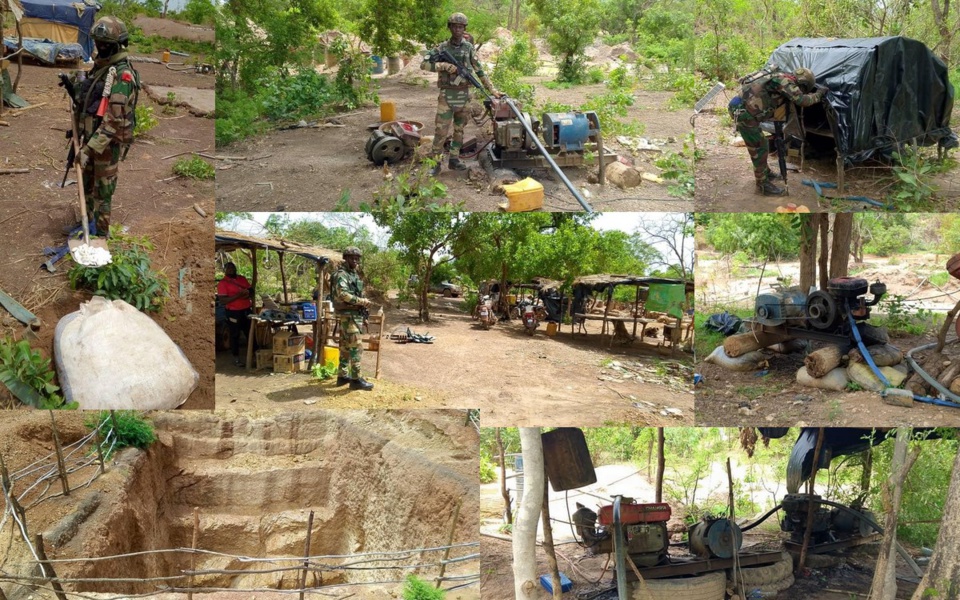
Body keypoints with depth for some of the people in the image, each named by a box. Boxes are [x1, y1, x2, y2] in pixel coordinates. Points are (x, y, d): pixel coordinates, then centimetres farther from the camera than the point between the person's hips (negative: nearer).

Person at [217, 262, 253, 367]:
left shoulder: (242, 279, 9)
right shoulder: (222, 283, -8)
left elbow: (251, 291, 15)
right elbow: (222, 300, -16)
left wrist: (249, 294, -10)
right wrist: (237, 296, -25)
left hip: (247, 310, 5)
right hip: (234, 312, -5)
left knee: (251, 333, 14)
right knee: (235, 335, 4)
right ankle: (236, 358, 14)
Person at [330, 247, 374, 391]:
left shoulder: (354, 274, 17)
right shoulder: (341, 275, -14)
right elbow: (343, 294, -26)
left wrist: (363, 302, 6)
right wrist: (361, 301, -21)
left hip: (356, 314, 10)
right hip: (348, 315, -10)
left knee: (346, 346, 13)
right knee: (356, 347, -11)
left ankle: (342, 376, 20)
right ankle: (356, 379, -10)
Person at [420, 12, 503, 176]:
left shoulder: (469, 48, 4)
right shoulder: (442, 48, -3)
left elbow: (479, 71, 5)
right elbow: (424, 64, -9)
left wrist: (492, 90, 0)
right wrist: (444, 66, -21)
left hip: (464, 95, 3)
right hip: (447, 95, -3)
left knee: (459, 129, 10)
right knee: (441, 130, -6)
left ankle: (454, 159, 20)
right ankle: (436, 163, -1)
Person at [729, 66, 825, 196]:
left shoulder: (781, 77, 17)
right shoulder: (785, 81, -12)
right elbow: (802, 100, -17)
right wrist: (818, 94, -1)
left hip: (741, 108, 10)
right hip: (743, 111, -10)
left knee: (759, 144, 24)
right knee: (759, 147, -1)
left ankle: (765, 173, 40)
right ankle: (763, 184, 8)